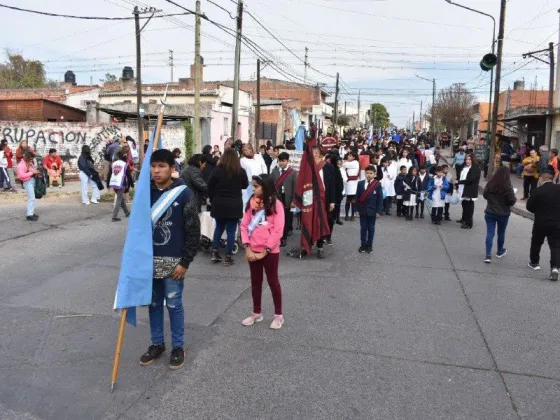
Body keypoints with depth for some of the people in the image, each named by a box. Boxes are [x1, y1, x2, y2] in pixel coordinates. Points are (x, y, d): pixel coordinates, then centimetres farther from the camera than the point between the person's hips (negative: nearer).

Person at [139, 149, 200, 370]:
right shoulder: (146, 191, 2)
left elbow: (193, 230, -9)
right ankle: (157, 344, 32)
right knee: (153, 304, 15)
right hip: (150, 260, 4)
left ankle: (178, 347, 23)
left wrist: (185, 262, -12)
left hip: (173, 261, -4)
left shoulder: (184, 193, -10)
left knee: (174, 305, 7)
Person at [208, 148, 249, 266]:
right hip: (234, 205, -1)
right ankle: (228, 257, 6)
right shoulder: (241, 171, -5)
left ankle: (215, 253, 16)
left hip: (219, 204, 1)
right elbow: (245, 185, 11)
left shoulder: (217, 170, -5)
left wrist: (213, 200, 9)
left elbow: (210, 187, -2)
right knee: (231, 230, 4)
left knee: (219, 228, 19)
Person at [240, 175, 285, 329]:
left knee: (273, 282, 8)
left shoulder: (276, 204, -11)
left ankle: (278, 315, 22)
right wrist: (247, 248, -8)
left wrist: (265, 251, -15)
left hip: (270, 251, -4)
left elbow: (277, 231, -14)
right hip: (253, 251, 5)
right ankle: (256, 313, 31)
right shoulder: (252, 202, 3)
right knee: (255, 282, 15)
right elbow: (244, 225, 1)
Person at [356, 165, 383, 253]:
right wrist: (357, 209, -1)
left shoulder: (378, 184, -6)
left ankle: (369, 245, 19)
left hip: (372, 211, -2)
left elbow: (380, 199, -5)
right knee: (363, 228, 8)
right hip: (362, 210, 2)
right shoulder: (360, 183, 1)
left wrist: (378, 211, -9)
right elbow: (357, 197, 3)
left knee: (371, 228, 9)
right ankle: (363, 244, 17)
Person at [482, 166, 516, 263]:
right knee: (501, 233, 18)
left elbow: (485, 195, 5)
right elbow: (512, 201, -14)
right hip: (503, 214, -2)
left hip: (490, 212, 2)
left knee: (490, 233, 4)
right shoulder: (507, 186, -18)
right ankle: (500, 252, 38)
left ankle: (488, 255, -6)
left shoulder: (490, 184, -8)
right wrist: (514, 198, 6)